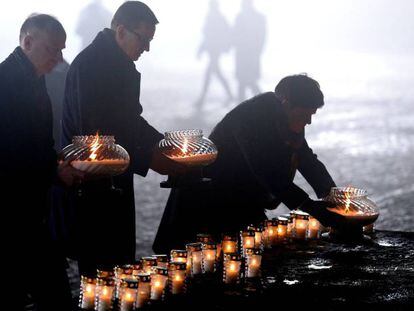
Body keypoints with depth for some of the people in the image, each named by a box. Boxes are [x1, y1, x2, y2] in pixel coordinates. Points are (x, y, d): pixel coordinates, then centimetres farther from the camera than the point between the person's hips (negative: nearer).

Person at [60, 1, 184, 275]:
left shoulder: (120, 63, 10)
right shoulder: (90, 65, -19)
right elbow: (94, 136, -25)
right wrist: (149, 161, -24)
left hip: (116, 183, 9)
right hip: (93, 188, -9)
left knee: (120, 261, 13)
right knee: (100, 266, -4)